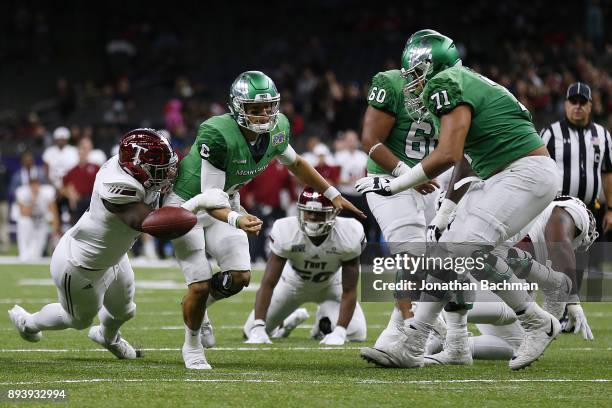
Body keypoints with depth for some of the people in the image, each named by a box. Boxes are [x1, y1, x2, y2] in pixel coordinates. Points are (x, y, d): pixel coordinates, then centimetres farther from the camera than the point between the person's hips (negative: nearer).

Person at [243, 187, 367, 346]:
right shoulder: (285, 232, -35)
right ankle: (290, 320, 31)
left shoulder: (349, 236, -34)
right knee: (252, 331, -3)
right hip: (294, 282, 0)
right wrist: (258, 328, -42)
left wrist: (339, 332, -38)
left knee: (356, 334, -18)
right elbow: (268, 283, -33)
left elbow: (349, 291, -28)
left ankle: (325, 321, 18)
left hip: (330, 284, 0)